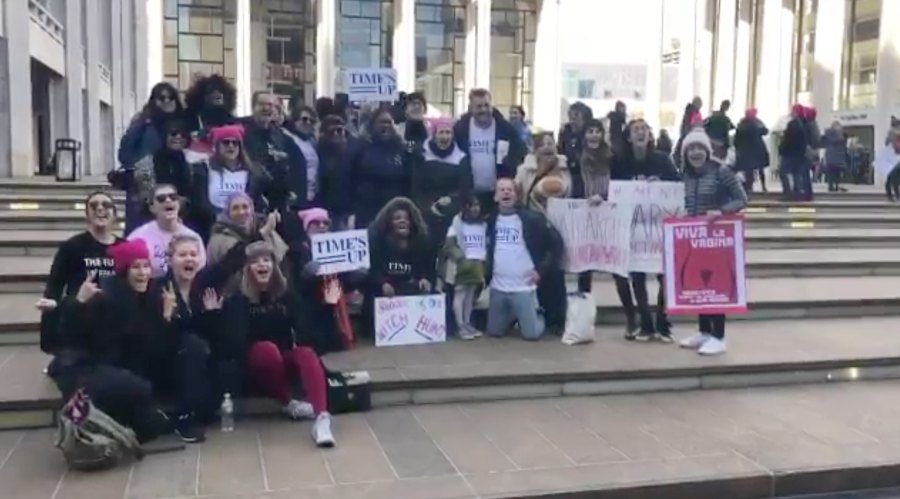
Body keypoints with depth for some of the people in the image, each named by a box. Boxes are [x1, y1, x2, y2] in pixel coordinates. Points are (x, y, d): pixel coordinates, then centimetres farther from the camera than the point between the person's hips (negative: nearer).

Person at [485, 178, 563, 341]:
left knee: (531, 334, -5)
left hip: (524, 287, -3)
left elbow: (556, 243, -3)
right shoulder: (491, 220, 4)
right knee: (494, 332, 6)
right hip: (498, 288, 3)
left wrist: (542, 269, -7)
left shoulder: (532, 218, -7)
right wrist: (485, 271, 6)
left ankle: (538, 316, 27)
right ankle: (513, 317, 35)